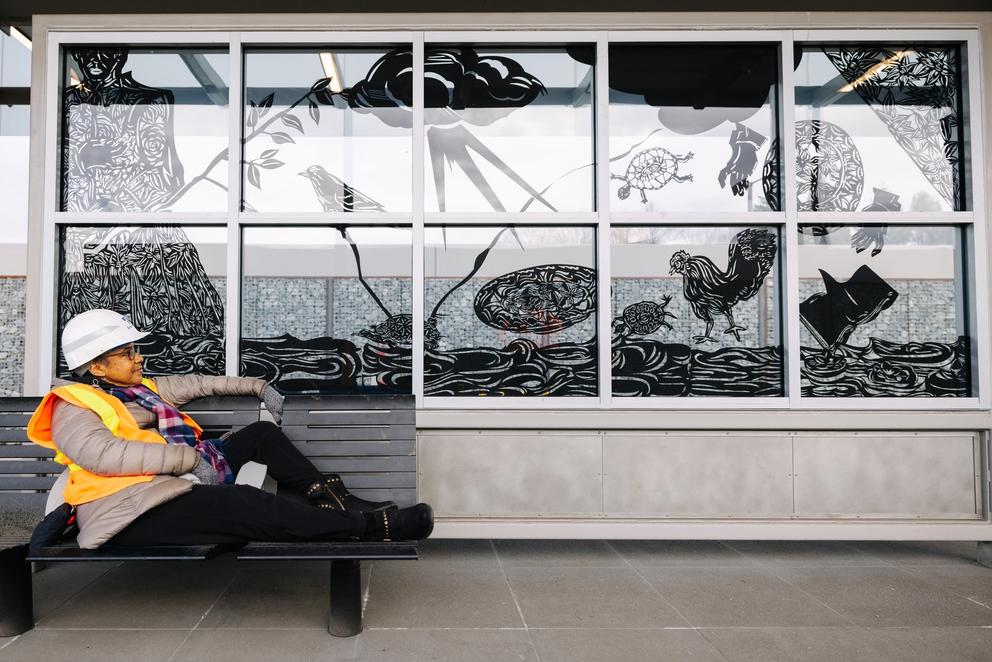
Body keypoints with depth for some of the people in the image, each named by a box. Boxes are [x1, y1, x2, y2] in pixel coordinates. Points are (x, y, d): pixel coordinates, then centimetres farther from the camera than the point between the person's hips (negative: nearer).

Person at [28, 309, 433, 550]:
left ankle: (333, 498, 0)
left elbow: (198, 384, 30)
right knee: (249, 505, -29)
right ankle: (372, 526, -27)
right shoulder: (74, 406, -5)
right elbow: (103, 453, -24)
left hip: (176, 485, 11)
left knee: (262, 434, 11)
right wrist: (190, 457, -25)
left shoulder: (139, 389, 22)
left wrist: (258, 387, 28)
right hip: (136, 512, -10)